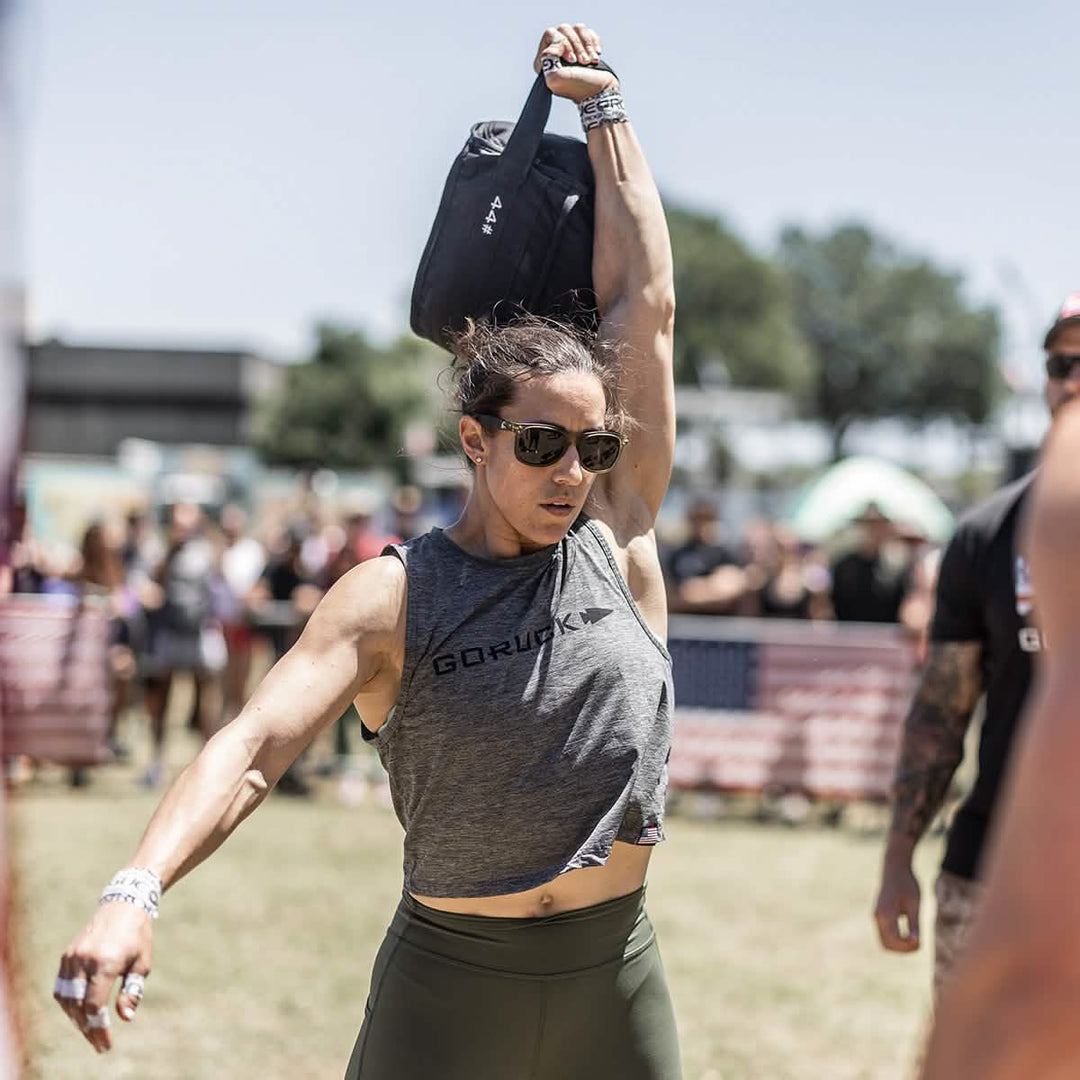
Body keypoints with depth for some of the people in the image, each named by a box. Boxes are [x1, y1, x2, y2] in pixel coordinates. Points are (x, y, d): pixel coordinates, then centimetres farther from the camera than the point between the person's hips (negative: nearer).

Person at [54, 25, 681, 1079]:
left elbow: (645, 305, 4)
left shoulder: (616, 539, 1)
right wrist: (135, 892, -37)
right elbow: (255, 743, -20)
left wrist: (601, 104, 10)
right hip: (448, 984, -3)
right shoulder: (393, 596, -8)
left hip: (616, 980, 3)